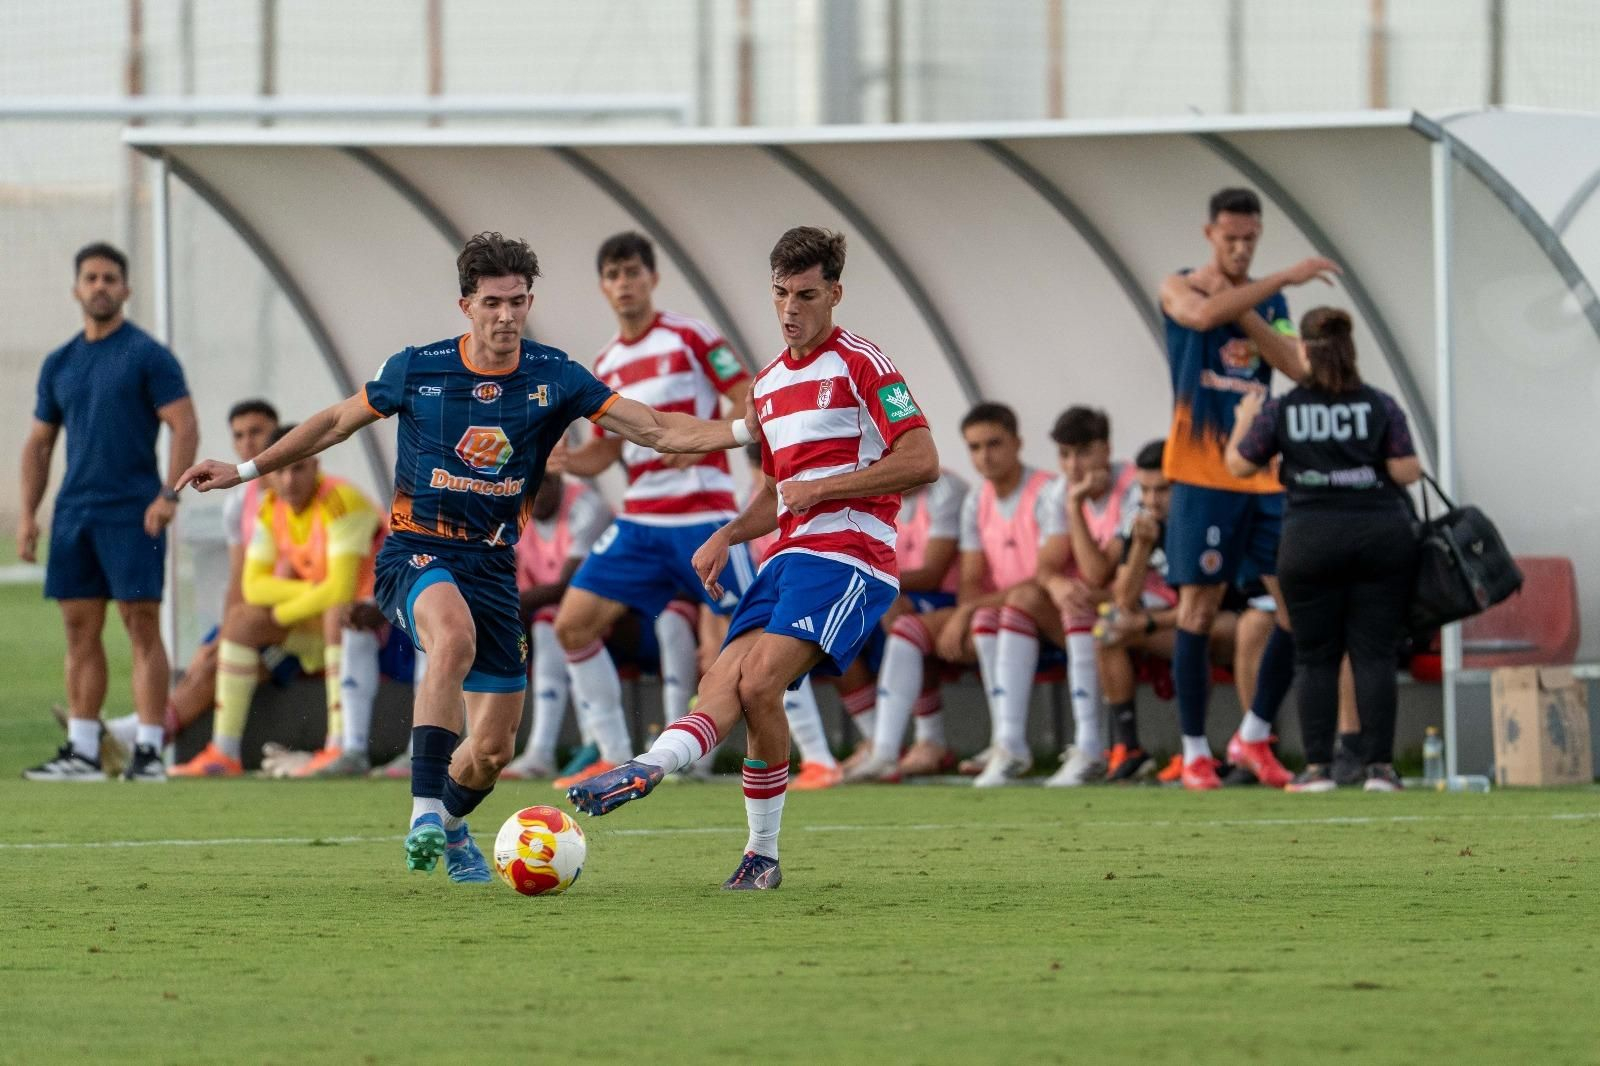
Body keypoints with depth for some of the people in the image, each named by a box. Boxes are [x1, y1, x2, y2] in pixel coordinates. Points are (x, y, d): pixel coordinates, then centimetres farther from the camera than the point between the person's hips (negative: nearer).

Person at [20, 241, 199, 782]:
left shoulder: (147, 355, -2)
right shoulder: (59, 364, 14)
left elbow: (185, 427, -7)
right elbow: (38, 443, 19)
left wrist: (169, 495, -18)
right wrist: (27, 515, 10)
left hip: (132, 514, -6)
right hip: (74, 512, 6)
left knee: (142, 626, -7)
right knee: (80, 630, 6)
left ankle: (149, 751, -7)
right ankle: (81, 752, 10)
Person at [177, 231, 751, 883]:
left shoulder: (554, 378, -2)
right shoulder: (417, 371, -5)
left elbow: (655, 430, -4)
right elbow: (335, 424, 10)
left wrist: (746, 431, -17)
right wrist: (244, 470, 9)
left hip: (492, 562, 3)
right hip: (416, 552, -3)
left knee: (493, 750, 4)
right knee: (455, 636, -39)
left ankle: (449, 827, 39)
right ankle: (424, 812, -39)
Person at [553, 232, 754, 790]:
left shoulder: (691, 337, -5)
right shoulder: (607, 366, 13)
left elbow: (751, 405, -8)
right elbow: (604, 452, 16)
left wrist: (702, 443, -22)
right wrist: (559, 459, -3)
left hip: (702, 513, -6)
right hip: (639, 522, 6)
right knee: (573, 623, -2)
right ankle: (613, 757, 6)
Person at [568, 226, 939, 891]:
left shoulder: (860, 364, -3)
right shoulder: (768, 385, 22)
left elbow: (922, 462, -12)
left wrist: (820, 488, -12)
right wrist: (727, 537, 12)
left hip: (847, 555, -8)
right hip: (788, 557, 8)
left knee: (760, 681, -25)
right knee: (723, 685, -11)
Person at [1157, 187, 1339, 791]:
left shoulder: (1268, 301, 13)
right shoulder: (1182, 289, -1)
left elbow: (1296, 366, -3)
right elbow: (1205, 315, -25)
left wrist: (1243, 313, -14)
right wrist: (1286, 278, -27)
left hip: (1265, 473, 5)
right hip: (1203, 474, -5)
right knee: (1199, 606, -4)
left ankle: (1255, 735, 13)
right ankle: (1195, 750, 4)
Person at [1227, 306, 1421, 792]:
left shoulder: (1282, 411, 0)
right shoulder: (1380, 405, 0)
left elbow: (1239, 464, 9)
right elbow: (1405, 471, -4)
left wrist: (1244, 421, 27)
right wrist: (1415, 468, 19)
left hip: (1312, 538, -1)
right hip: (1382, 534, 1)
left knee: (1316, 658, 5)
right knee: (1374, 653, 2)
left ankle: (1318, 766, 1)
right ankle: (1380, 766, -3)